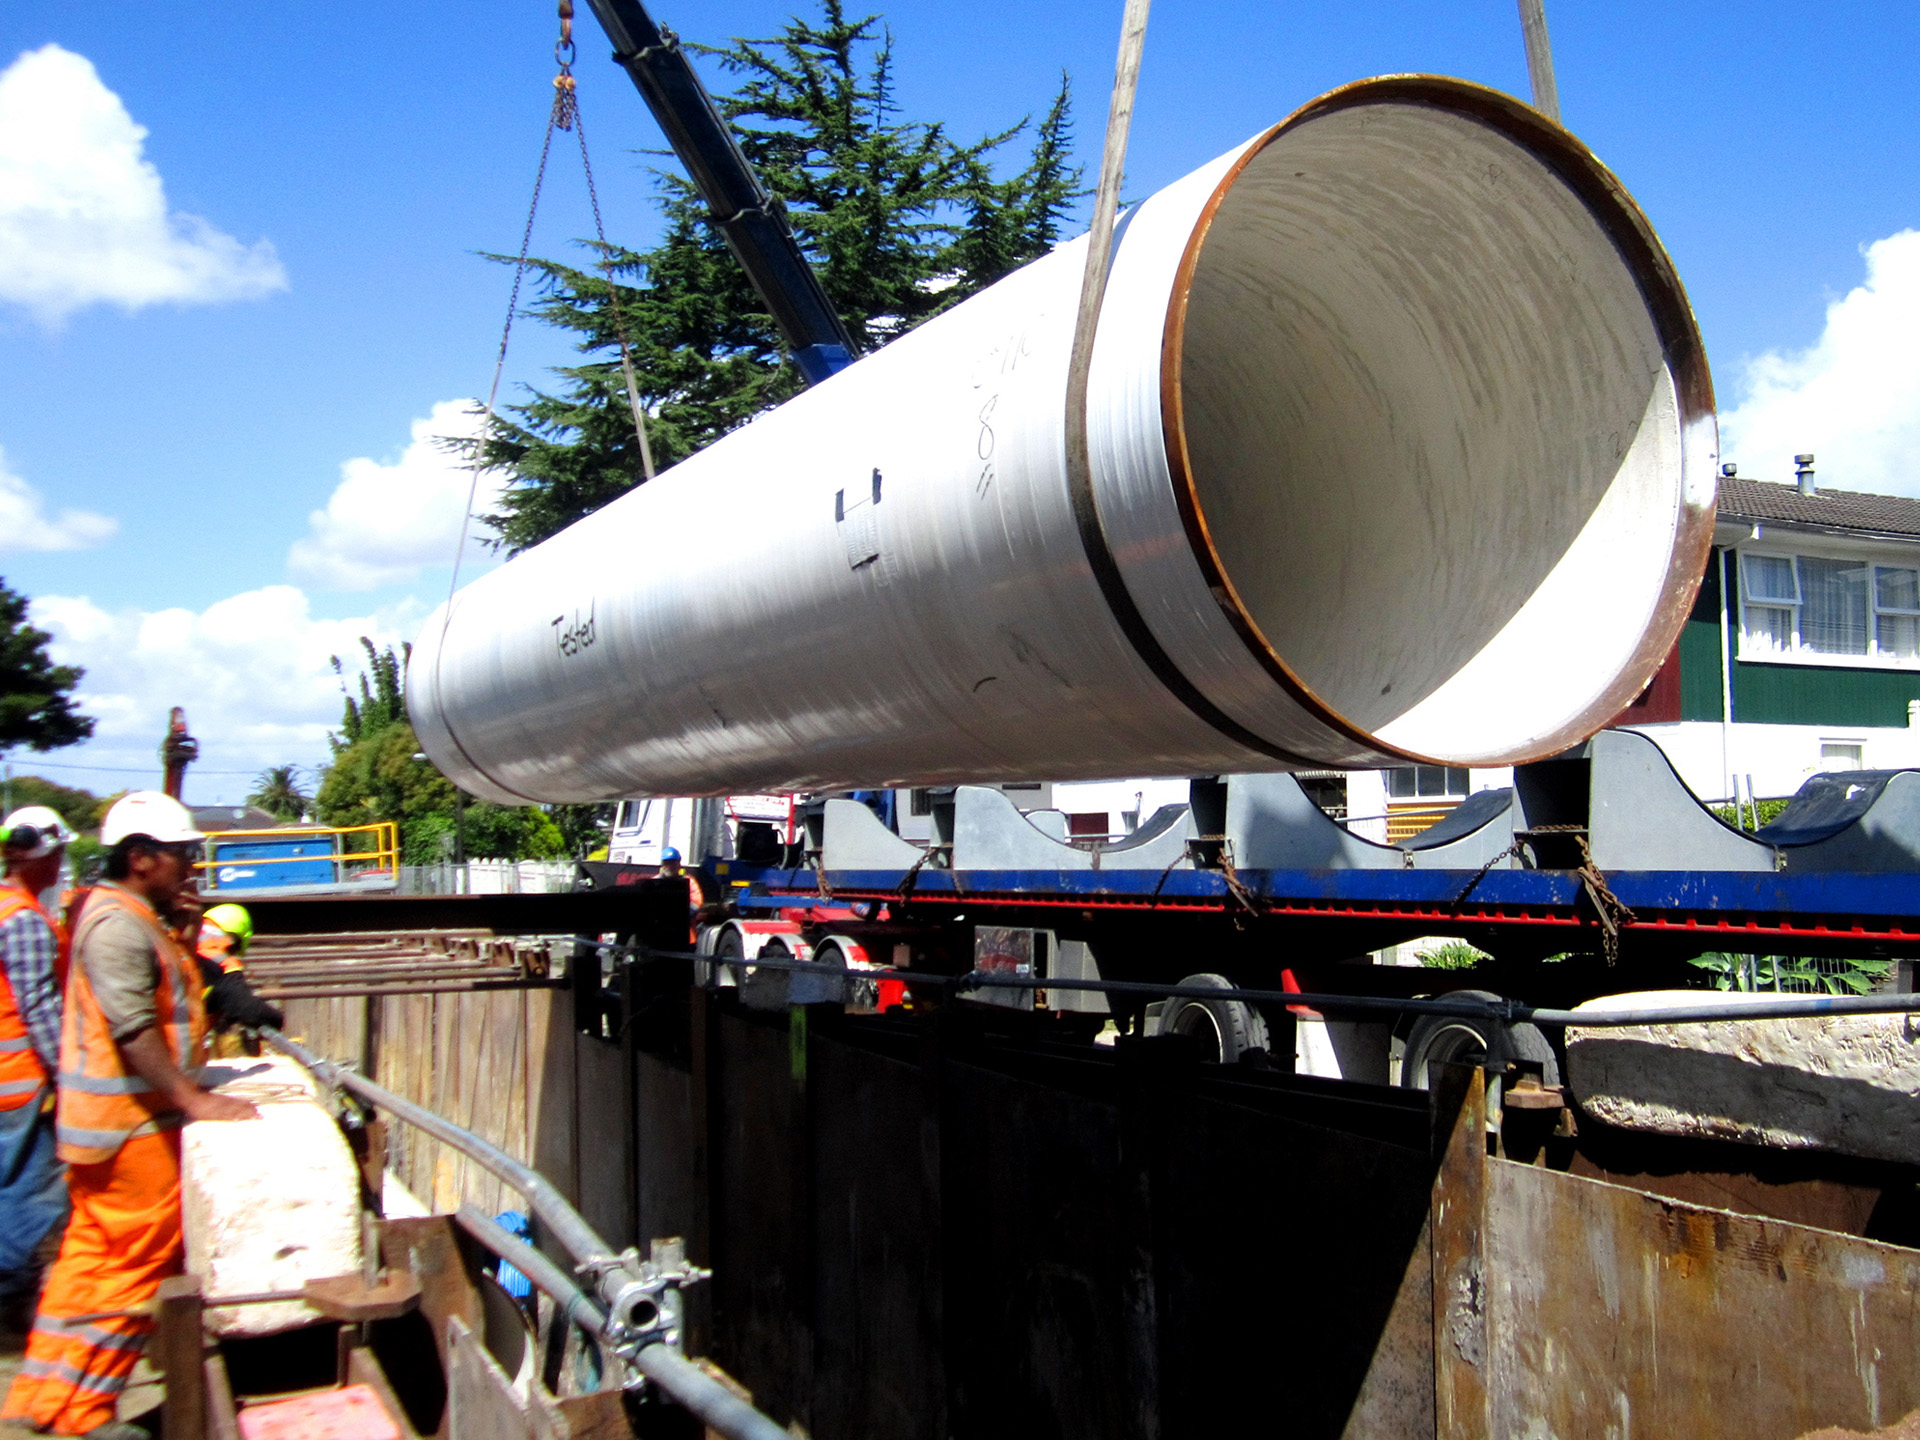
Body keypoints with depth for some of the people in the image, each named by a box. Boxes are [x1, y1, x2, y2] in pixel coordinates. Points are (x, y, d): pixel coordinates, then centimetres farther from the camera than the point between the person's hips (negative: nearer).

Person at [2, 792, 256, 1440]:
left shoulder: (137, 918, 14)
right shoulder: (118, 923, -19)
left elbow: (160, 998, 20)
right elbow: (134, 1028, -25)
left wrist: (181, 934, 7)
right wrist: (195, 1099, -27)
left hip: (105, 1119, 10)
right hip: (131, 1120, -10)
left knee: (92, 1253, 15)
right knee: (142, 1261, -2)